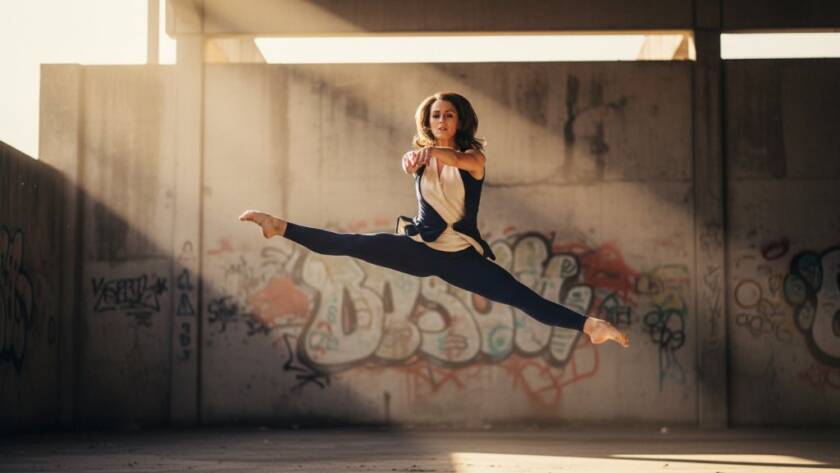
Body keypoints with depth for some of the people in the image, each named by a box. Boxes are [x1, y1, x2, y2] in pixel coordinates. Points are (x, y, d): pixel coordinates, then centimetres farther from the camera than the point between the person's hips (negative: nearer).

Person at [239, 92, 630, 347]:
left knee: (524, 298, -15)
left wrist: (434, 151, -49)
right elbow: (409, 162, -18)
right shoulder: (422, 155, 8)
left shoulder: (475, 156, 0)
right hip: (419, 247, 1)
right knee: (351, 244, -19)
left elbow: (459, 159, -26)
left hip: (461, 254, -1)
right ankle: (280, 228, -24)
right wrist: (414, 157, -45)